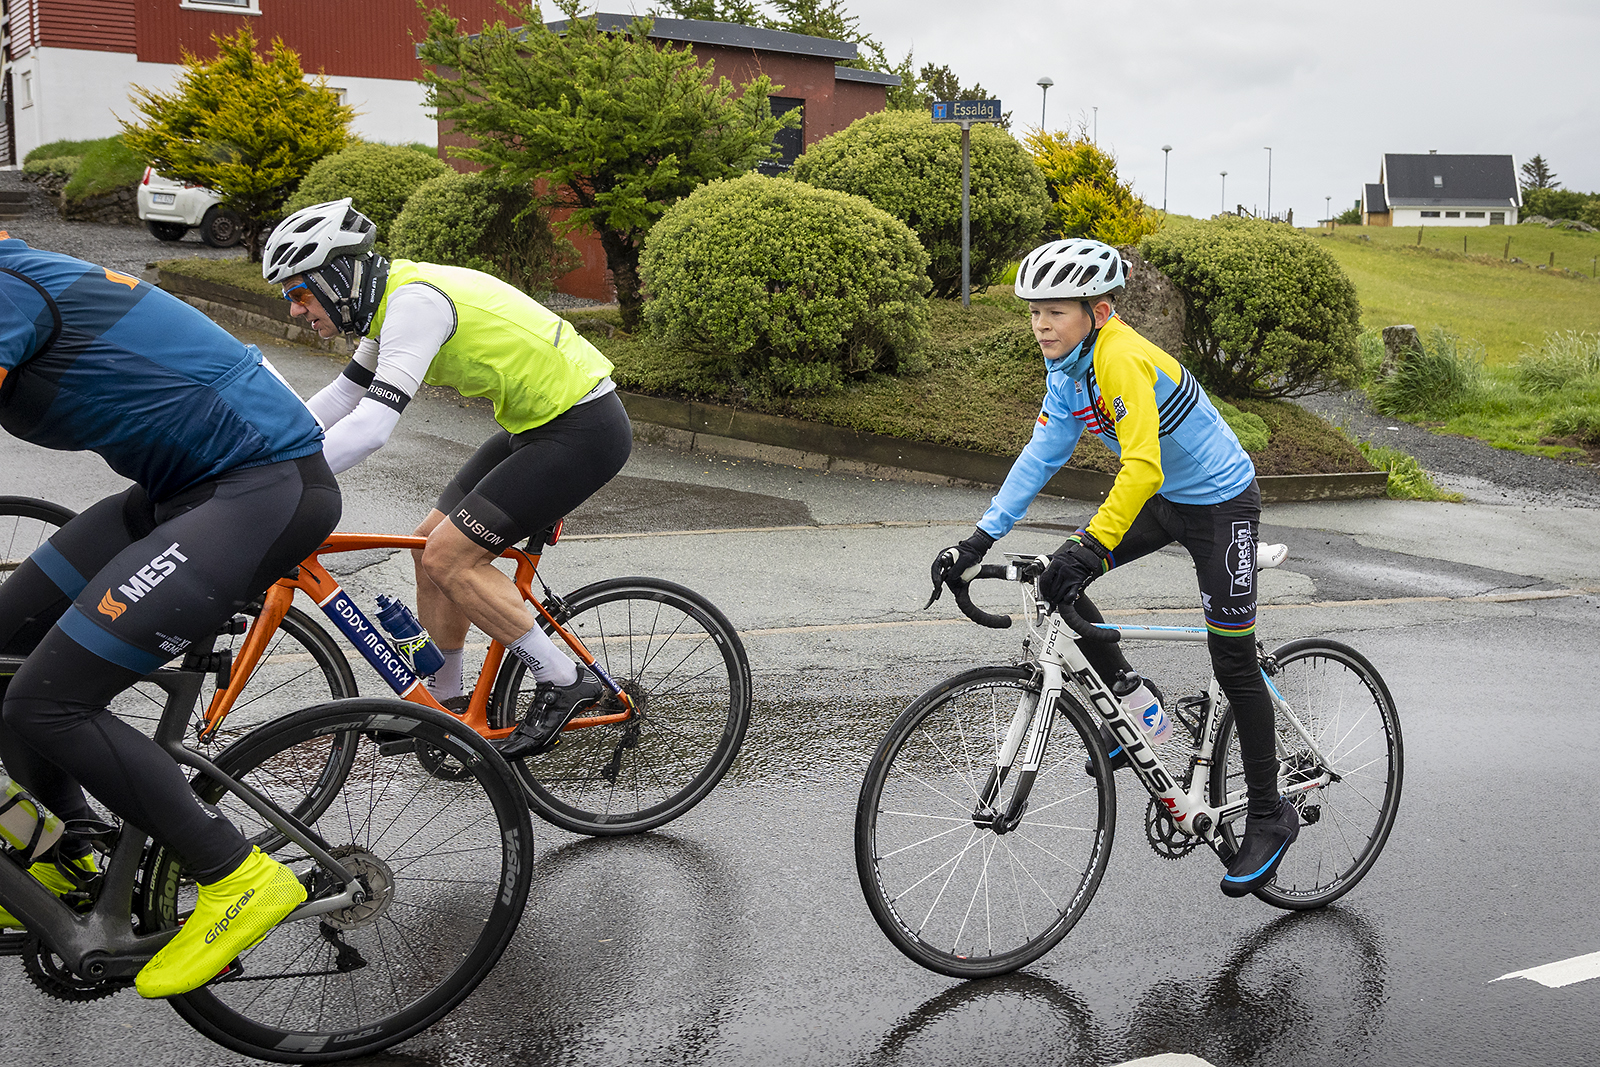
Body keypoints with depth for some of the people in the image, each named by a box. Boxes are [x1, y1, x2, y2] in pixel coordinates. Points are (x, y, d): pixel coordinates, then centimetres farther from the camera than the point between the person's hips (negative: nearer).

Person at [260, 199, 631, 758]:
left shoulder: (415, 302, -22)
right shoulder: (395, 298, 8)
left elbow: (369, 427, -32)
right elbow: (340, 397, 20)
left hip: (583, 430, -10)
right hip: (538, 423, 10)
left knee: (448, 558, -12)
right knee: (431, 543, 10)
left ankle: (564, 681, -1)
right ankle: (443, 701, 24)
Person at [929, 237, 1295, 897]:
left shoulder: (1122, 360, -30)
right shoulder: (1065, 368, -4)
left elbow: (1142, 466, -40)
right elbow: (1041, 455, -1)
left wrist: (1092, 547, -48)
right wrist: (981, 538, -7)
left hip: (1220, 502, -8)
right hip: (1162, 499, 8)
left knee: (1233, 661, -3)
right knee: (1055, 583, -6)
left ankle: (1270, 817, 12)